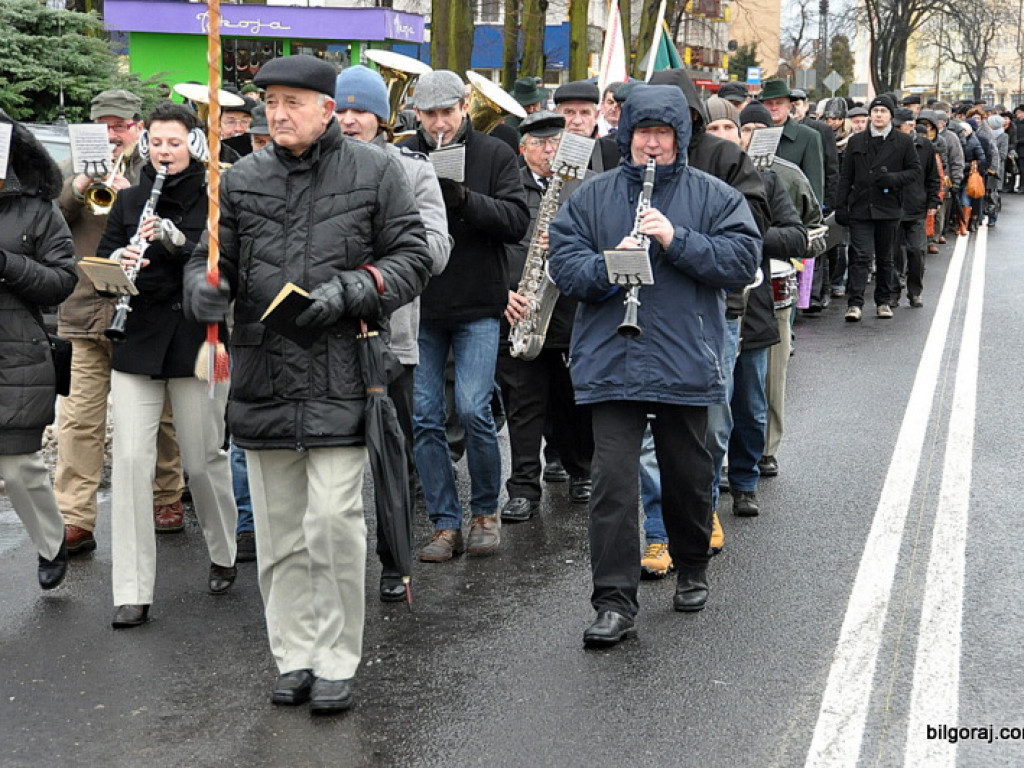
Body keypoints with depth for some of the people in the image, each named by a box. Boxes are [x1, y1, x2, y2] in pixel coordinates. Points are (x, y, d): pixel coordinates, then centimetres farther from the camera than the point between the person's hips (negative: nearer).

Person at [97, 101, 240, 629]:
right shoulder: (130, 201, 10)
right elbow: (102, 261, 10)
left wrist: (177, 240, -23)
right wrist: (117, 264, -13)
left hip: (196, 342, -2)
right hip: (137, 344, 2)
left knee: (202, 461, 5)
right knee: (131, 459, -6)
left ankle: (224, 556, 33)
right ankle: (131, 594, -3)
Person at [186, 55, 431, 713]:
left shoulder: (375, 171, 2)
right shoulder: (242, 179, 10)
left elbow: (413, 259, 2)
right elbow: (211, 260, 14)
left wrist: (348, 290, -13)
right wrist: (207, 290, -9)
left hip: (342, 372, -4)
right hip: (263, 377, 4)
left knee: (334, 520, -8)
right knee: (279, 530, 10)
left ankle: (337, 663, 6)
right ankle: (295, 656, 23)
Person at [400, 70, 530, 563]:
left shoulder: (495, 155, 2)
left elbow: (517, 221, -8)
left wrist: (464, 198, -21)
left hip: (477, 305, -2)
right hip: (419, 305, 2)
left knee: (473, 410, -10)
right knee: (424, 416, 2)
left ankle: (486, 510, 12)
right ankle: (445, 525, 12)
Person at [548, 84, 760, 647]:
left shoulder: (713, 196, 4)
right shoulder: (593, 196, 8)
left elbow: (742, 261, -7)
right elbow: (562, 261, 2)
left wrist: (676, 240, -18)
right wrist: (609, 265, -17)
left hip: (685, 363, 0)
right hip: (611, 363, 0)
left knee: (688, 477, 14)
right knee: (613, 480, -7)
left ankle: (692, 570, 38)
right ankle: (614, 604, -3)